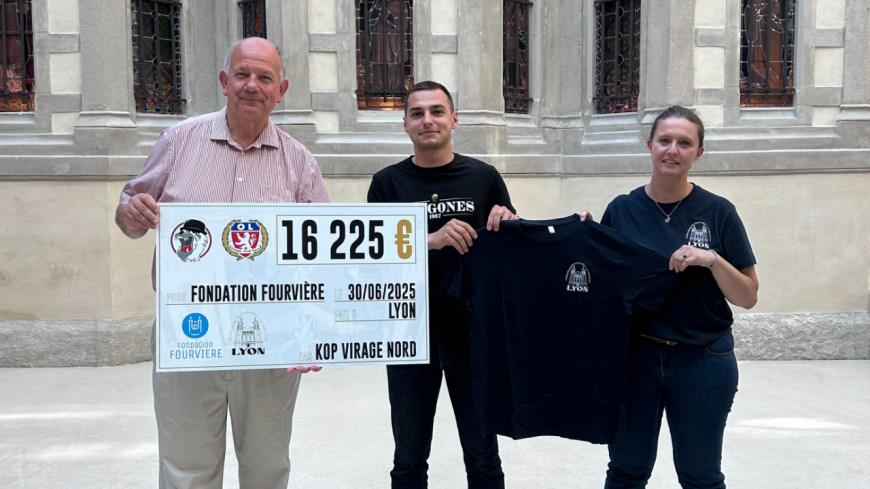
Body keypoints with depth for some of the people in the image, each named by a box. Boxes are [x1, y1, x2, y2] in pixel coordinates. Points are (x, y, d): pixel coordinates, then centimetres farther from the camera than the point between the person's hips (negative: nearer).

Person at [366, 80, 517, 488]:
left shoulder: (483, 177, 3)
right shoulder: (388, 183, 2)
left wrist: (508, 225, -13)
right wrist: (433, 240, -23)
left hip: (472, 332, 0)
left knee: (483, 455, 11)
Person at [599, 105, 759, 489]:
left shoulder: (718, 212, -4)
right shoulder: (621, 210, 0)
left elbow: (748, 298, -3)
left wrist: (712, 260, -19)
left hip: (702, 362, -1)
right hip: (634, 357, 1)